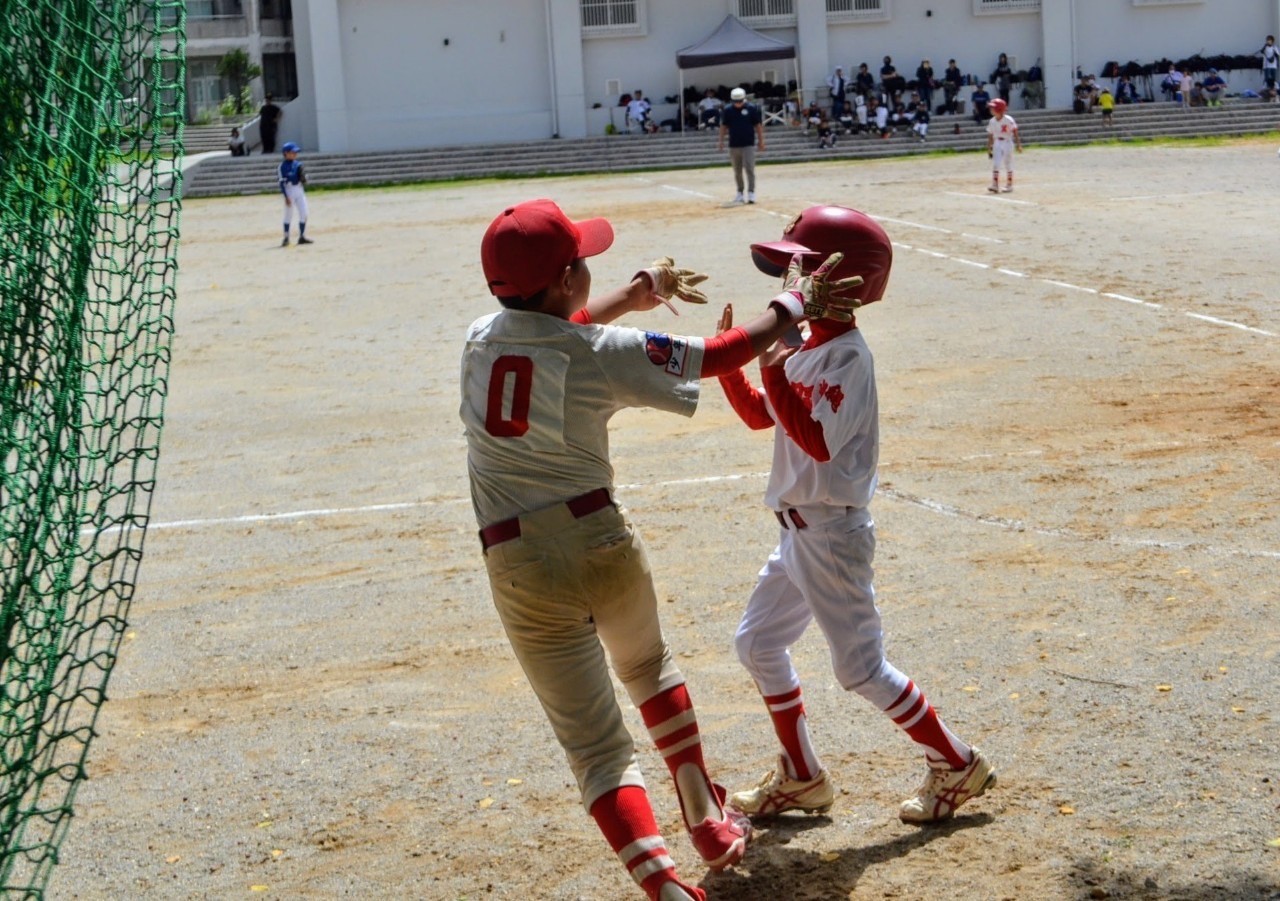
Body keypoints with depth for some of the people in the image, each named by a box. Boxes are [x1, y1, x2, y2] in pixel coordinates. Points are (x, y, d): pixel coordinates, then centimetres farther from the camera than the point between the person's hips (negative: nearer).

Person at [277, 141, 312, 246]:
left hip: (300, 190, 5)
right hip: (289, 190, -5)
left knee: (303, 214, 4)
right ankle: (286, 238, 7)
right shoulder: (283, 166, -7)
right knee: (288, 215, 0)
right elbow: (282, 182, -9)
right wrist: (286, 197, -15)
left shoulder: (298, 165, 8)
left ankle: (302, 236, 13)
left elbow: (304, 180, 13)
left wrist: (303, 176, -11)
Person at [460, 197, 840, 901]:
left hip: (520, 567, 1)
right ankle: (708, 824, 39)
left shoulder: (481, 338, 1)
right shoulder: (603, 353, -10)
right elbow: (720, 355, -3)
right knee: (648, 666, 31)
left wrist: (634, 294, 30)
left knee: (596, 746, 3)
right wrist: (792, 306, 12)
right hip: (602, 540, -1)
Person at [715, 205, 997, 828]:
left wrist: (774, 371, -30)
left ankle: (957, 764, 12)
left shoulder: (846, 356, -18)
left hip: (832, 533, -10)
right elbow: (759, 416, 18)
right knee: (757, 643, 16)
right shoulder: (808, 349, 9)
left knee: (859, 666, -3)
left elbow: (819, 442, -28)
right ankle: (801, 777, 27)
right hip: (799, 531, 10)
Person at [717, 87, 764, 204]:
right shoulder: (728, 110, 3)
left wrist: (761, 141, -1)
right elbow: (724, 126, 10)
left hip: (748, 145, -3)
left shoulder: (752, 108, -4)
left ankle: (751, 192, -7)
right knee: (737, 171, 9)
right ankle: (740, 193, 19)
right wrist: (721, 141, 4)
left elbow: (758, 125, 0)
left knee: (749, 169, -9)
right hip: (733, 145, 3)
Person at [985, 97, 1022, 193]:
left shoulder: (1008, 120, -13)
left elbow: (1015, 132, -10)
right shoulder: (992, 122, 1)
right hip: (997, 144, 3)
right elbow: (990, 136, 7)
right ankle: (995, 185, -11)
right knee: (995, 164, -8)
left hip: (1007, 143, -3)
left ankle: (1009, 185, 18)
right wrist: (989, 149, 7)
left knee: (1008, 164, 7)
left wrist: (1018, 145, -14)